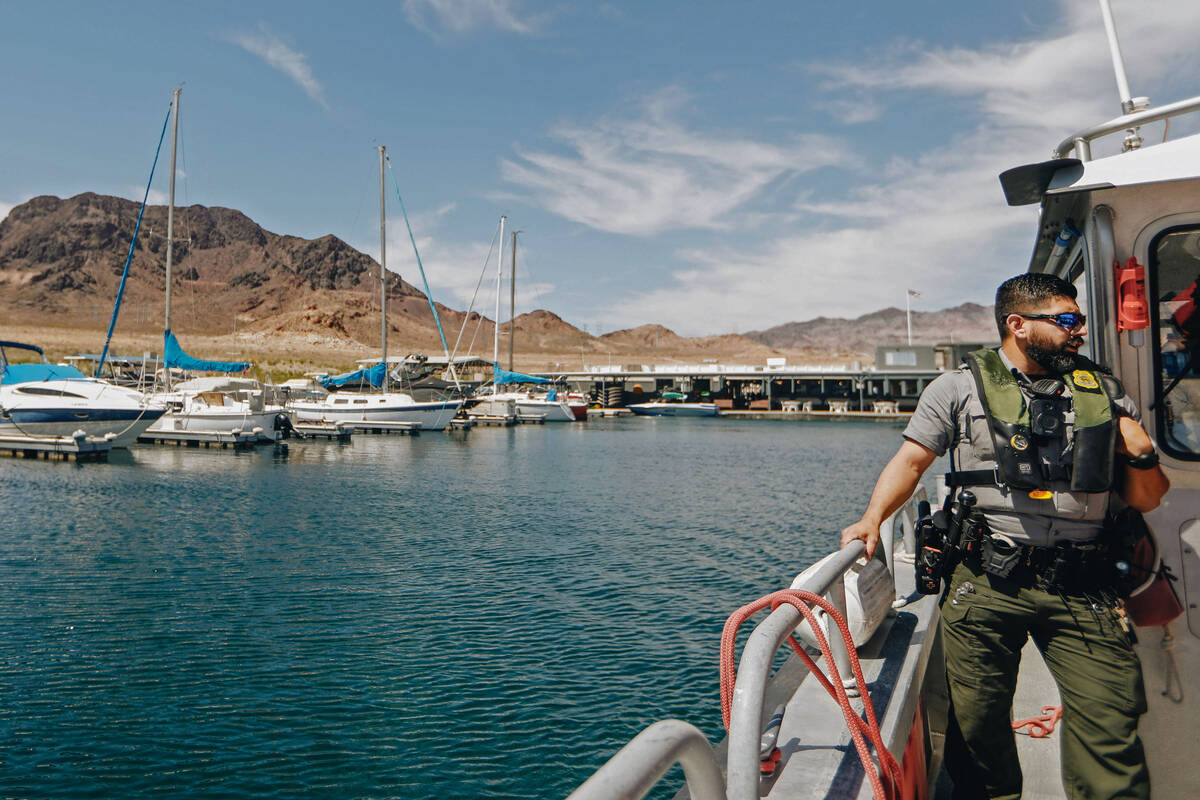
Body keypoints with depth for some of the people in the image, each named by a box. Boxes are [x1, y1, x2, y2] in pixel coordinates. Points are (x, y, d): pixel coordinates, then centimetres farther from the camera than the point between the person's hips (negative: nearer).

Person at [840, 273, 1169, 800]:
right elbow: (911, 461, 3)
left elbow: (1145, 500, 19)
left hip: (1081, 589, 2)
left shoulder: (1104, 395, 15)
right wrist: (873, 519, -11)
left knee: (1110, 725, -5)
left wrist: (1141, 455, 0)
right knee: (978, 723, 5)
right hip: (987, 583, -2)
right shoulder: (962, 387, 6)